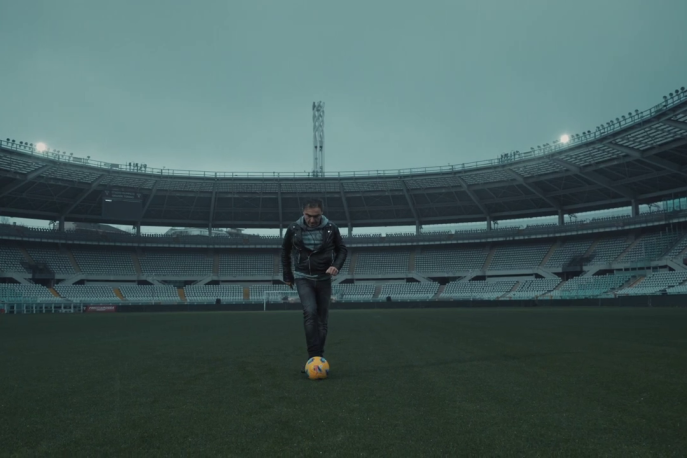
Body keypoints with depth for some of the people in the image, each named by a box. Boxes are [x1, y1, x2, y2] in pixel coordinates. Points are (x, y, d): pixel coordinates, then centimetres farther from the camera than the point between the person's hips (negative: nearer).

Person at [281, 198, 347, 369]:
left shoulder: (331, 228, -7)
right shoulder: (294, 229, -7)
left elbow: (342, 249, 5)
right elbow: (285, 251, 9)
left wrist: (336, 266, -14)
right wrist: (287, 275, 12)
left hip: (324, 278, 2)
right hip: (303, 278, -1)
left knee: (322, 318, 6)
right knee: (310, 312, -21)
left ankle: (319, 358, 19)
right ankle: (314, 357, -15)